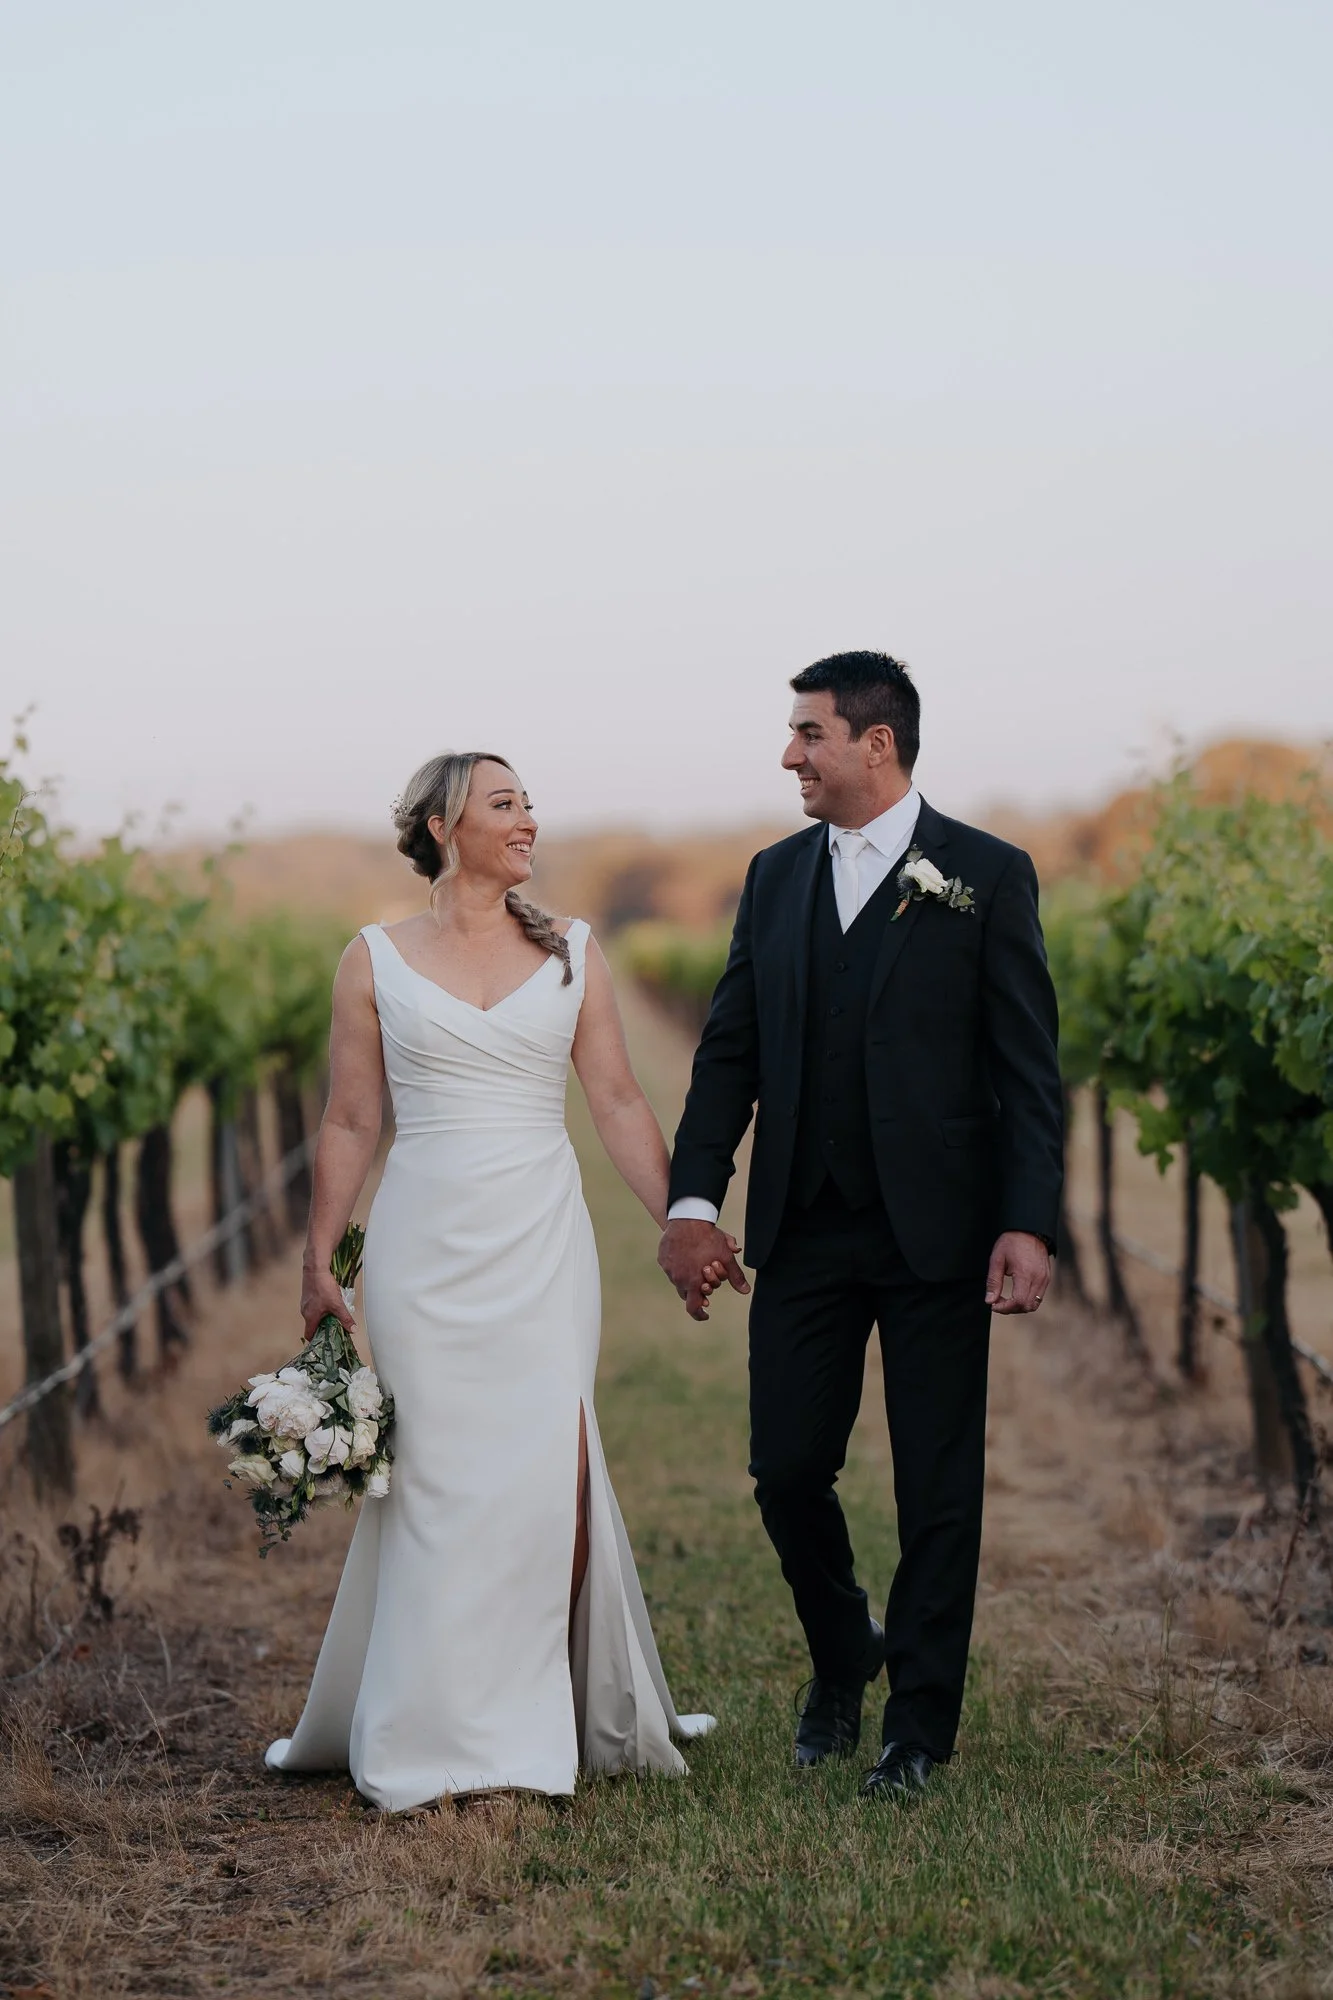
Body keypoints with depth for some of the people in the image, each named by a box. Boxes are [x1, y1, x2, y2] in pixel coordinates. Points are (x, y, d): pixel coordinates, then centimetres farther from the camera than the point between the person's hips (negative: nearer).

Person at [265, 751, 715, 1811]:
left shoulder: (571, 954, 7)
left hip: (543, 1245, 1)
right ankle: (437, 1732, 12)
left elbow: (621, 1104, 6)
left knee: (547, 1474, -2)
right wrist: (319, 1264, 3)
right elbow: (350, 1123, 6)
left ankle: (540, 1717, 12)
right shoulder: (376, 961, 4)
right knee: (437, 1478, 1)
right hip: (426, 1247, -1)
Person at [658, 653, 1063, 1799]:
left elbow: (1029, 1067, -5)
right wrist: (695, 1201, -1)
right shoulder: (776, 877, 10)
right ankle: (842, 1661, 30)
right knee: (787, 1468, 4)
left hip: (937, 1233, -4)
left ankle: (921, 1728, 16)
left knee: (939, 1489, 3)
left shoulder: (987, 877, -3)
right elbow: (730, 1051, 9)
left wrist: (1029, 1225, -13)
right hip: (804, 1232, 4)